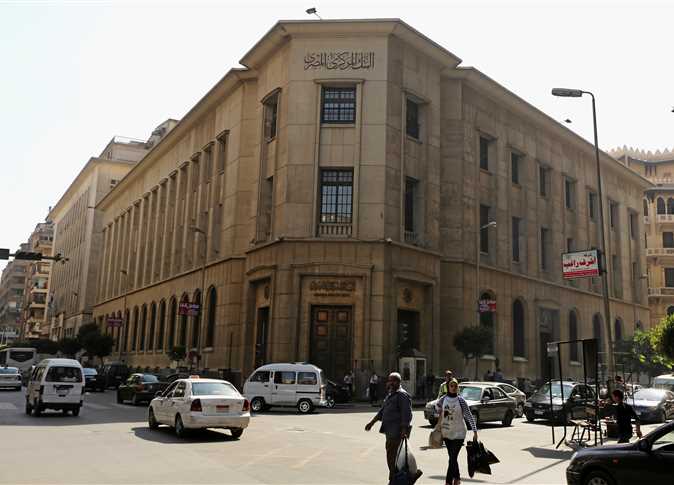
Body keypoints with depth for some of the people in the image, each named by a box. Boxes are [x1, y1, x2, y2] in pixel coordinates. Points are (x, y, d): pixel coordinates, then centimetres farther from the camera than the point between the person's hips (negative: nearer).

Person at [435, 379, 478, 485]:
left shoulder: (460, 400, -11)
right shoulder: (443, 399, -2)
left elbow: (469, 416, -11)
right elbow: (437, 406, 22)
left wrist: (475, 431, -13)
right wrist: (440, 415, 13)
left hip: (459, 433, -4)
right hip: (446, 433, 4)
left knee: (453, 458, -8)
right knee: (452, 457, 15)